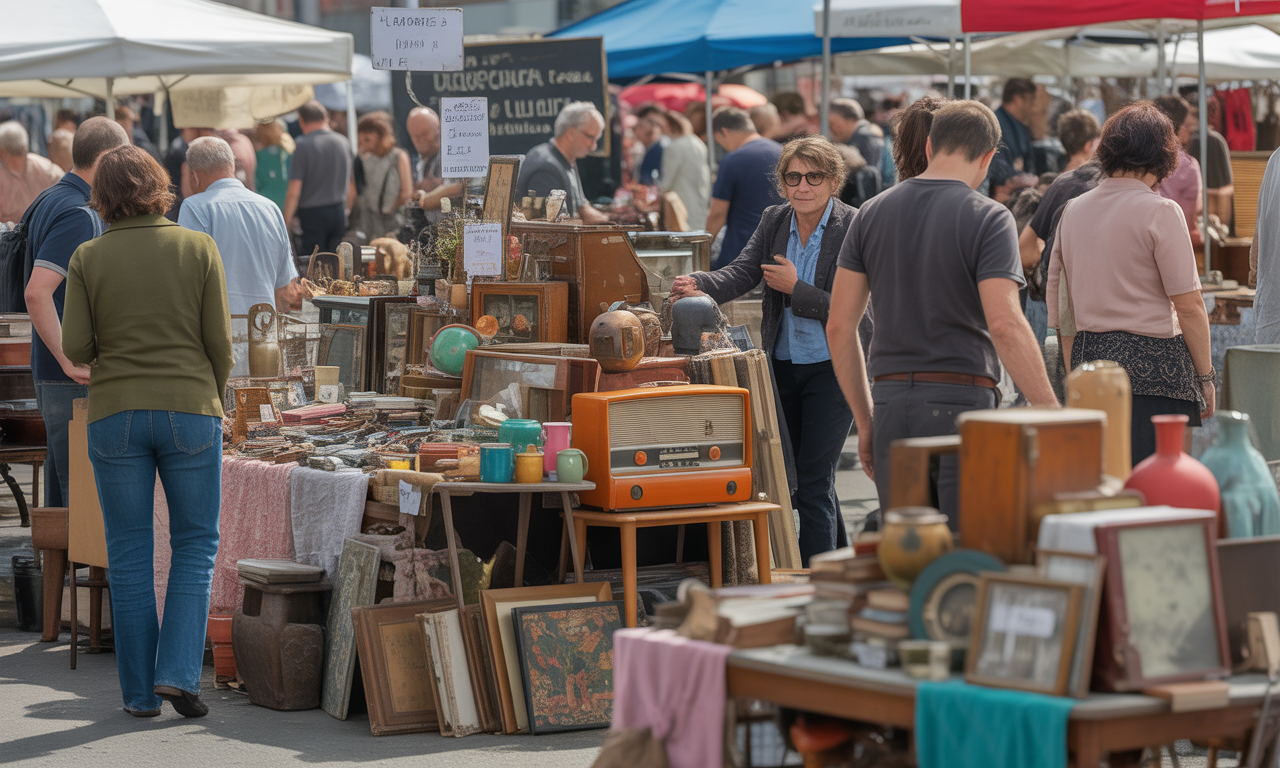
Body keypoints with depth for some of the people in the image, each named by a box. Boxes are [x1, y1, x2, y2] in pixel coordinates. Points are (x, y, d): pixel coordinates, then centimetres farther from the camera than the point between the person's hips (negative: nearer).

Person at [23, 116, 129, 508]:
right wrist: (70, 362, -24)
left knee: (62, 483, 14)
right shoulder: (78, 214, -17)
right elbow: (36, 292, -28)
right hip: (76, 382, -10)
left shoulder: (53, 203, 14)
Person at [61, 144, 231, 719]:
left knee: (129, 554, 8)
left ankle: (141, 692, 10)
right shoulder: (198, 249, -2)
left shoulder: (88, 258, -2)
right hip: (190, 410, -1)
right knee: (195, 545, 11)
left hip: (116, 414, 1)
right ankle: (177, 672, -4)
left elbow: (74, 348, -5)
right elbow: (219, 340, -3)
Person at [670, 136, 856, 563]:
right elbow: (742, 272, -10)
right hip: (784, 365, 6)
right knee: (794, 476, 15)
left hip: (833, 368, -6)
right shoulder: (774, 221, 4)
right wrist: (700, 287, -29)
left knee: (814, 481, -9)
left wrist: (795, 287, -19)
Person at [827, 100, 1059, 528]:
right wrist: (1050, 415, -14)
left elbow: (839, 326, 9)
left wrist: (865, 422, 15)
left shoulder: (872, 214, 9)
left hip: (891, 399, 5)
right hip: (961, 401, -5)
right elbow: (1004, 324, -17)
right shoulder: (988, 219, -6)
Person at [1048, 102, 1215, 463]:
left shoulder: (1073, 212, 10)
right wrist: (1206, 376, -1)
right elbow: (1189, 305, -10)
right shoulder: (1159, 211, -8)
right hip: (1154, 364, -6)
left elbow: (1061, 312, 15)